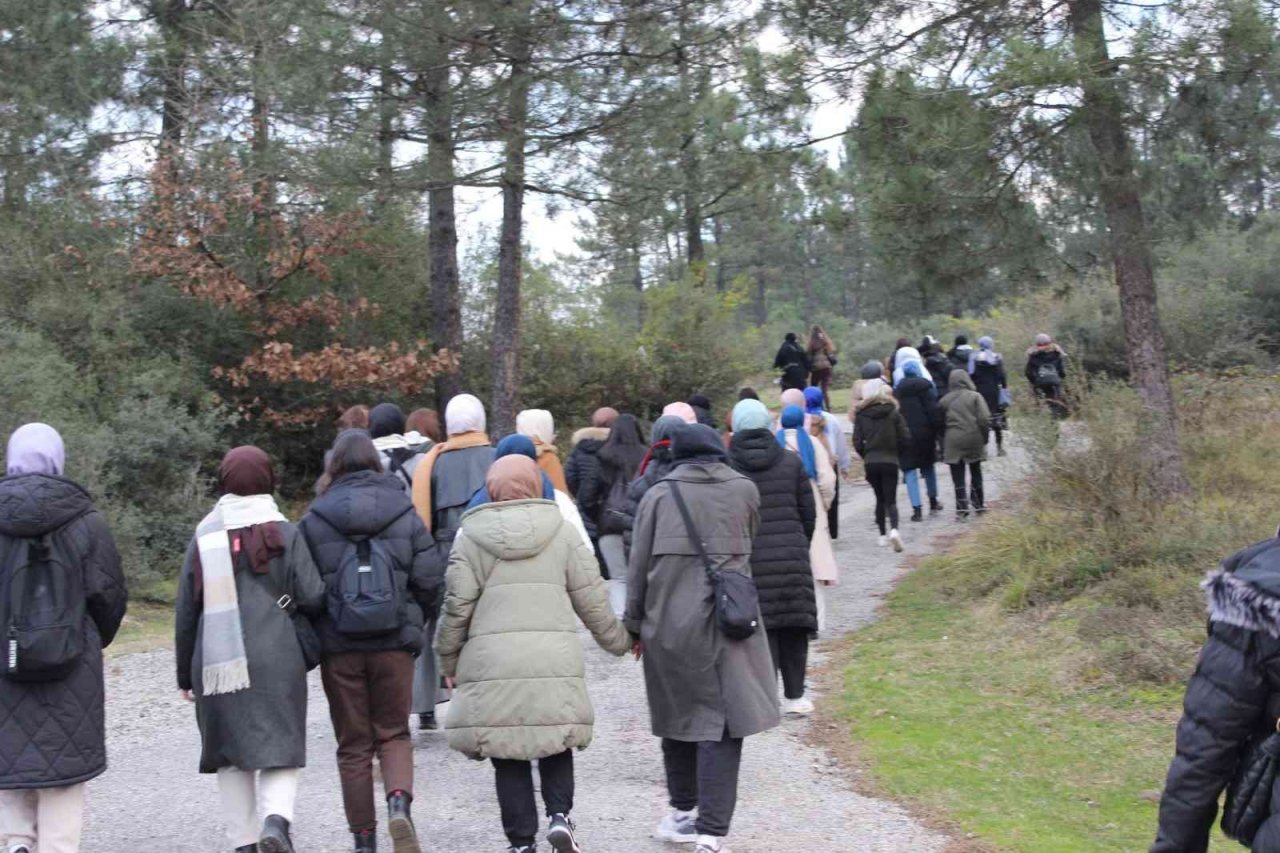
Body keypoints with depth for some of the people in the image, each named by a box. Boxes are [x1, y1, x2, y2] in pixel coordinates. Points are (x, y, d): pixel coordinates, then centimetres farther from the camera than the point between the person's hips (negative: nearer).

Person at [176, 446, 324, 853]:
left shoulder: (203, 537, 3)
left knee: (232, 756, 13)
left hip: (217, 667, 2)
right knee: (280, 747, 3)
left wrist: (186, 675, 14)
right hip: (276, 663, -2)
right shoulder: (284, 533, -2)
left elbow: (185, 612, 6)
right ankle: (276, 820, -20)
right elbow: (313, 598, -7)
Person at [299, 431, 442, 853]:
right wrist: (415, 622, 16)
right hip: (394, 643, 0)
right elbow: (430, 579, -1)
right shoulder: (404, 513, 1)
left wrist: (313, 635, 14)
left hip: (338, 647, 0)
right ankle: (400, 802, -12)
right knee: (394, 735, 14)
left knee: (353, 745, 10)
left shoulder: (314, 520, -1)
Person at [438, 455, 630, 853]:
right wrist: (619, 640, 22)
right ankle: (559, 815, -2)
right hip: (555, 658, 1)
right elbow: (592, 600, 8)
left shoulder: (471, 536, 4)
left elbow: (457, 607, 2)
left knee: (509, 758, 8)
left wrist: (449, 660, 15)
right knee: (556, 746, 16)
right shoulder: (562, 532, 6)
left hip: (492, 663, 0)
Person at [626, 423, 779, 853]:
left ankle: (682, 812, 31)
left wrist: (635, 625, 10)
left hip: (667, 624, 2)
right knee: (722, 726, -2)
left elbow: (639, 565, 1)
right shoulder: (744, 490, 2)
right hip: (724, 622, -2)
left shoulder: (659, 494, 1)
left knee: (677, 715, 17)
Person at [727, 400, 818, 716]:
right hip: (791, 557, 2)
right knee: (793, 625, 10)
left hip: (748, 560, -2)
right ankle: (794, 696, 17)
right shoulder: (791, 462, 4)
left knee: (758, 627, 2)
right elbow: (809, 513, 7)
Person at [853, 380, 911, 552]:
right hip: (890, 462, -1)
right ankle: (894, 529, -25)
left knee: (880, 498, 16)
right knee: (890, 499, -1)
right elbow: (905, 439, -4)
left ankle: (883, 535, 17)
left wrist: (866, 456, 12)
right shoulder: (894, 413, -2)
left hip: (870, 463, 1)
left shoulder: (861, 415, -2)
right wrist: (896, 452, 12)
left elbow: (857, 442, -5)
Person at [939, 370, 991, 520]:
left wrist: (943, 444, 13)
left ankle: (962, 508, -9)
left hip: (953, 442, 0)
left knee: (958, 476, 0)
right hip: (974, 440, 0)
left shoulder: (944, 400, 4)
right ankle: (979, 504, 24)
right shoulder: (975, 396, -2)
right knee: (976, 473, 16)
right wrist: (984, 437, 3)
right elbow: (984, 419, -9)